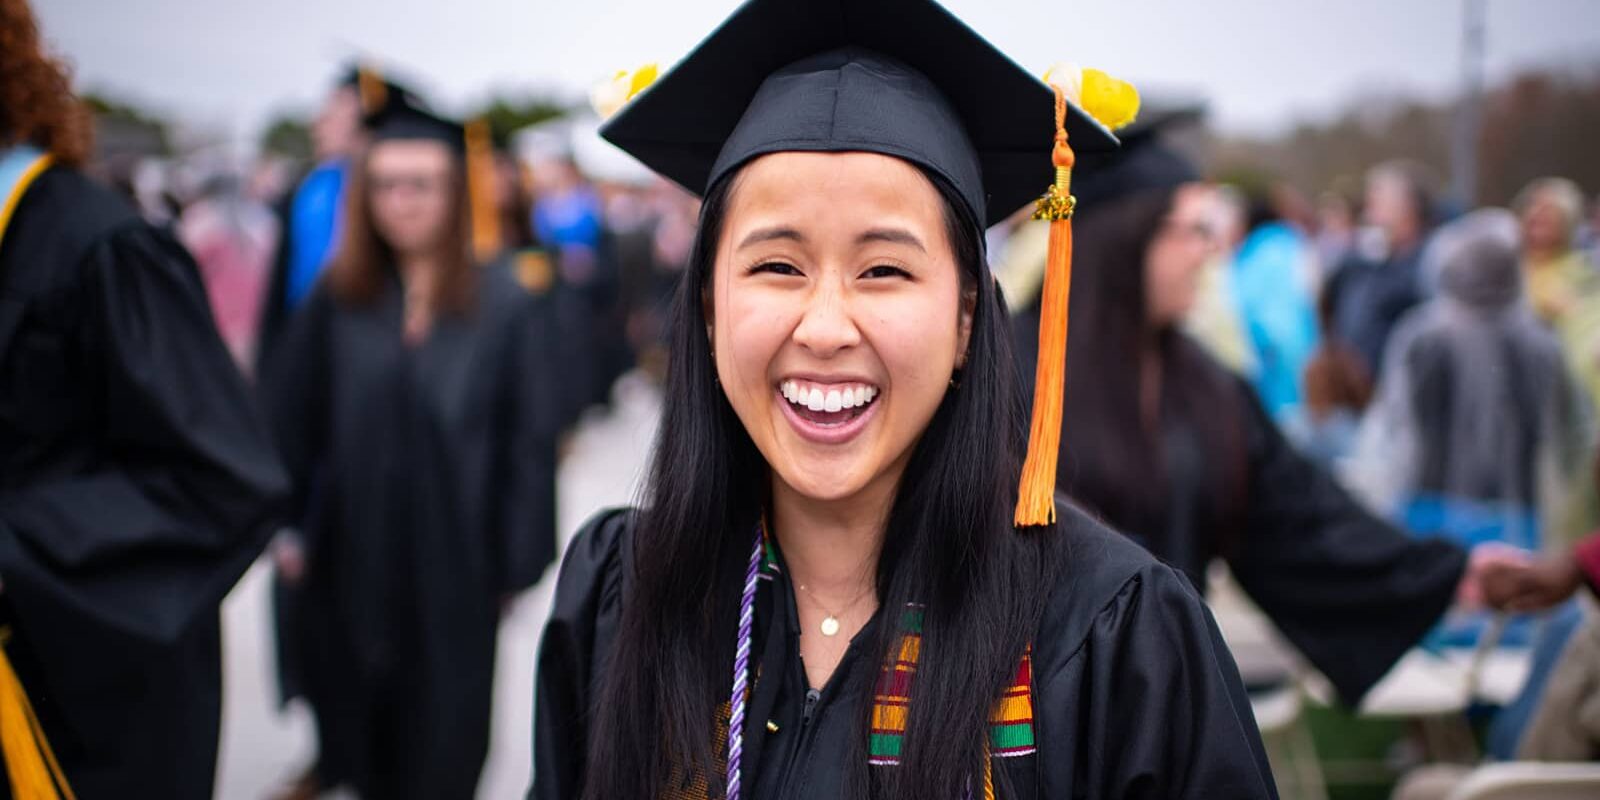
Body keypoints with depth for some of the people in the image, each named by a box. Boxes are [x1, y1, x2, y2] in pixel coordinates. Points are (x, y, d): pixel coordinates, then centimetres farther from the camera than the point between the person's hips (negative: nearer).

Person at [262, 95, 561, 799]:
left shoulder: (501, 305, -9)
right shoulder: (336, 299, -3)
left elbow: (529, 440, -8)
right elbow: (289, 417, 0)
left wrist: (517, 561, -8)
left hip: (453, 552, -2)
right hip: (353, 548, 2)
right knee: (351, 688, 21)